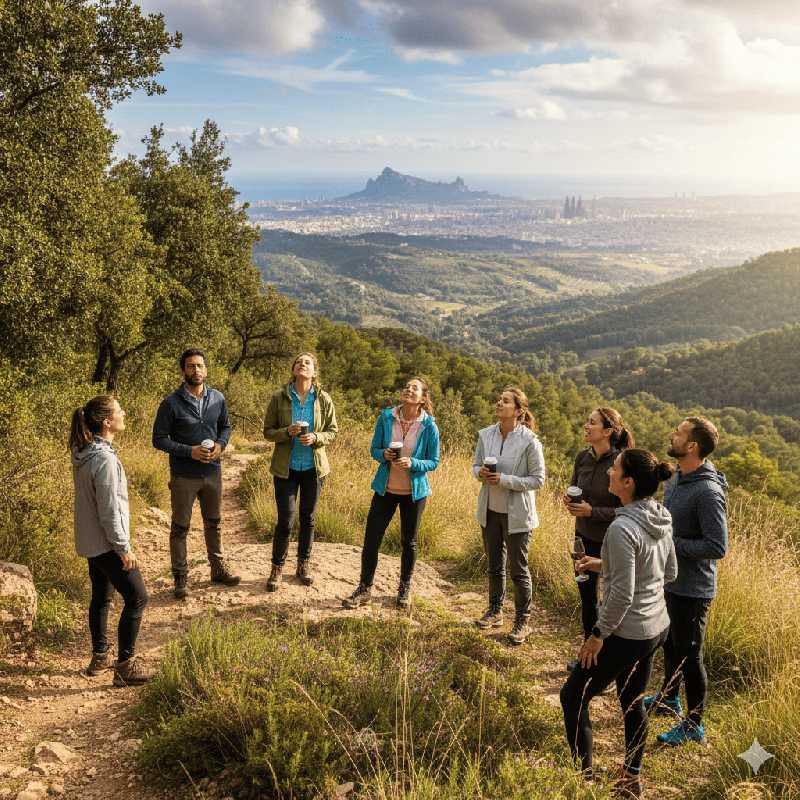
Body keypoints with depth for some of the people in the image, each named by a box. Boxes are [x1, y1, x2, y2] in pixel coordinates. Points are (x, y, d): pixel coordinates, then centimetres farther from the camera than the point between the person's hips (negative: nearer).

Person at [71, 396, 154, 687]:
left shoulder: (82, 454, 4)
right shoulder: (105, 459, -26)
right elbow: (109, 512, -24)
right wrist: (124, 548, -16)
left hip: (89, 541, 10)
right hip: (106, 543, -9)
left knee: (101, 597, 21)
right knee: (137, 598, -1)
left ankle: (100, 657, 34)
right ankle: (125, 666, 5)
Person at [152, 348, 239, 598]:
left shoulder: (217, 399, 0)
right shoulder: (171, 404, -13)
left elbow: (225, 426, 14)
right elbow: (159, 439, -9)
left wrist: (220, 445, -8)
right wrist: (190, 451, -19)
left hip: (212, 473, 4)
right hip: (183, 476, -4)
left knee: (214, 523, 17)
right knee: (180, 528, 6)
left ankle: (218, 568, 32)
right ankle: (181, 576, 19)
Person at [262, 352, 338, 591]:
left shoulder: (324, 400, -2)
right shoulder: (279, 398, -5)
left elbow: (332, 431, 5)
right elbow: (268, 431, 0)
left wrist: (315, 438, -15)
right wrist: (287, 432, -20)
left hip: (314, 467, 2)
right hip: (286, 468, -2)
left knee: (308, 518, 12)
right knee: (285, 521, -4)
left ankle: (304, 564, 31)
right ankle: (277, 568, 15)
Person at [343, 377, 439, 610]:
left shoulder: (429, 427, -9)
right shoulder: (386, 418, -3)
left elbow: (433, 462, -3)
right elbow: (374, 449, 6)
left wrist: (412, 463, -21)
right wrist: (384, 455, -17)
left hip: (414, 492, -1)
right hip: (386, 488, 1)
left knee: (409, 542, 12)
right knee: (371, 539, 0)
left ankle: (405, 588, 32)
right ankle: (364, 589, 15)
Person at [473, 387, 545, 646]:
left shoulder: (529, 441, -17)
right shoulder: (486, 435, -2)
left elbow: (538, 480, -13)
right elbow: (476, 465, 11)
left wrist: (505, 480, -23)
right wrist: (480, 472, -13)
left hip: (517, 513, -5)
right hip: (490, 510, 5)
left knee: (518, 569, 4)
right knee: (494, 565, 19)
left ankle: (522, 621, 18)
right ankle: (495, 611, 36)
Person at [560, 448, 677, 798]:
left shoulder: (622, 529, -27)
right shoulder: (661, 519, -1)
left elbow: (622, 595, -26)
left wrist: (598, 635, -13)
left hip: (626, 634, -8)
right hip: (657, 627, 8)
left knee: (573, 697, 9)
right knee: (633, 702, 24)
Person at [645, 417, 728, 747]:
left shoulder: (708, 493, -26)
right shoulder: (676, 479, 3)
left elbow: (716, 547, -27)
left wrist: (669, 543, -24)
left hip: (692, 589, -9)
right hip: (668, 581, 9)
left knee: (688, 656, 4)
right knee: (670, 645, 25)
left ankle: (694, 726, 20)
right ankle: (669, 699, 46)